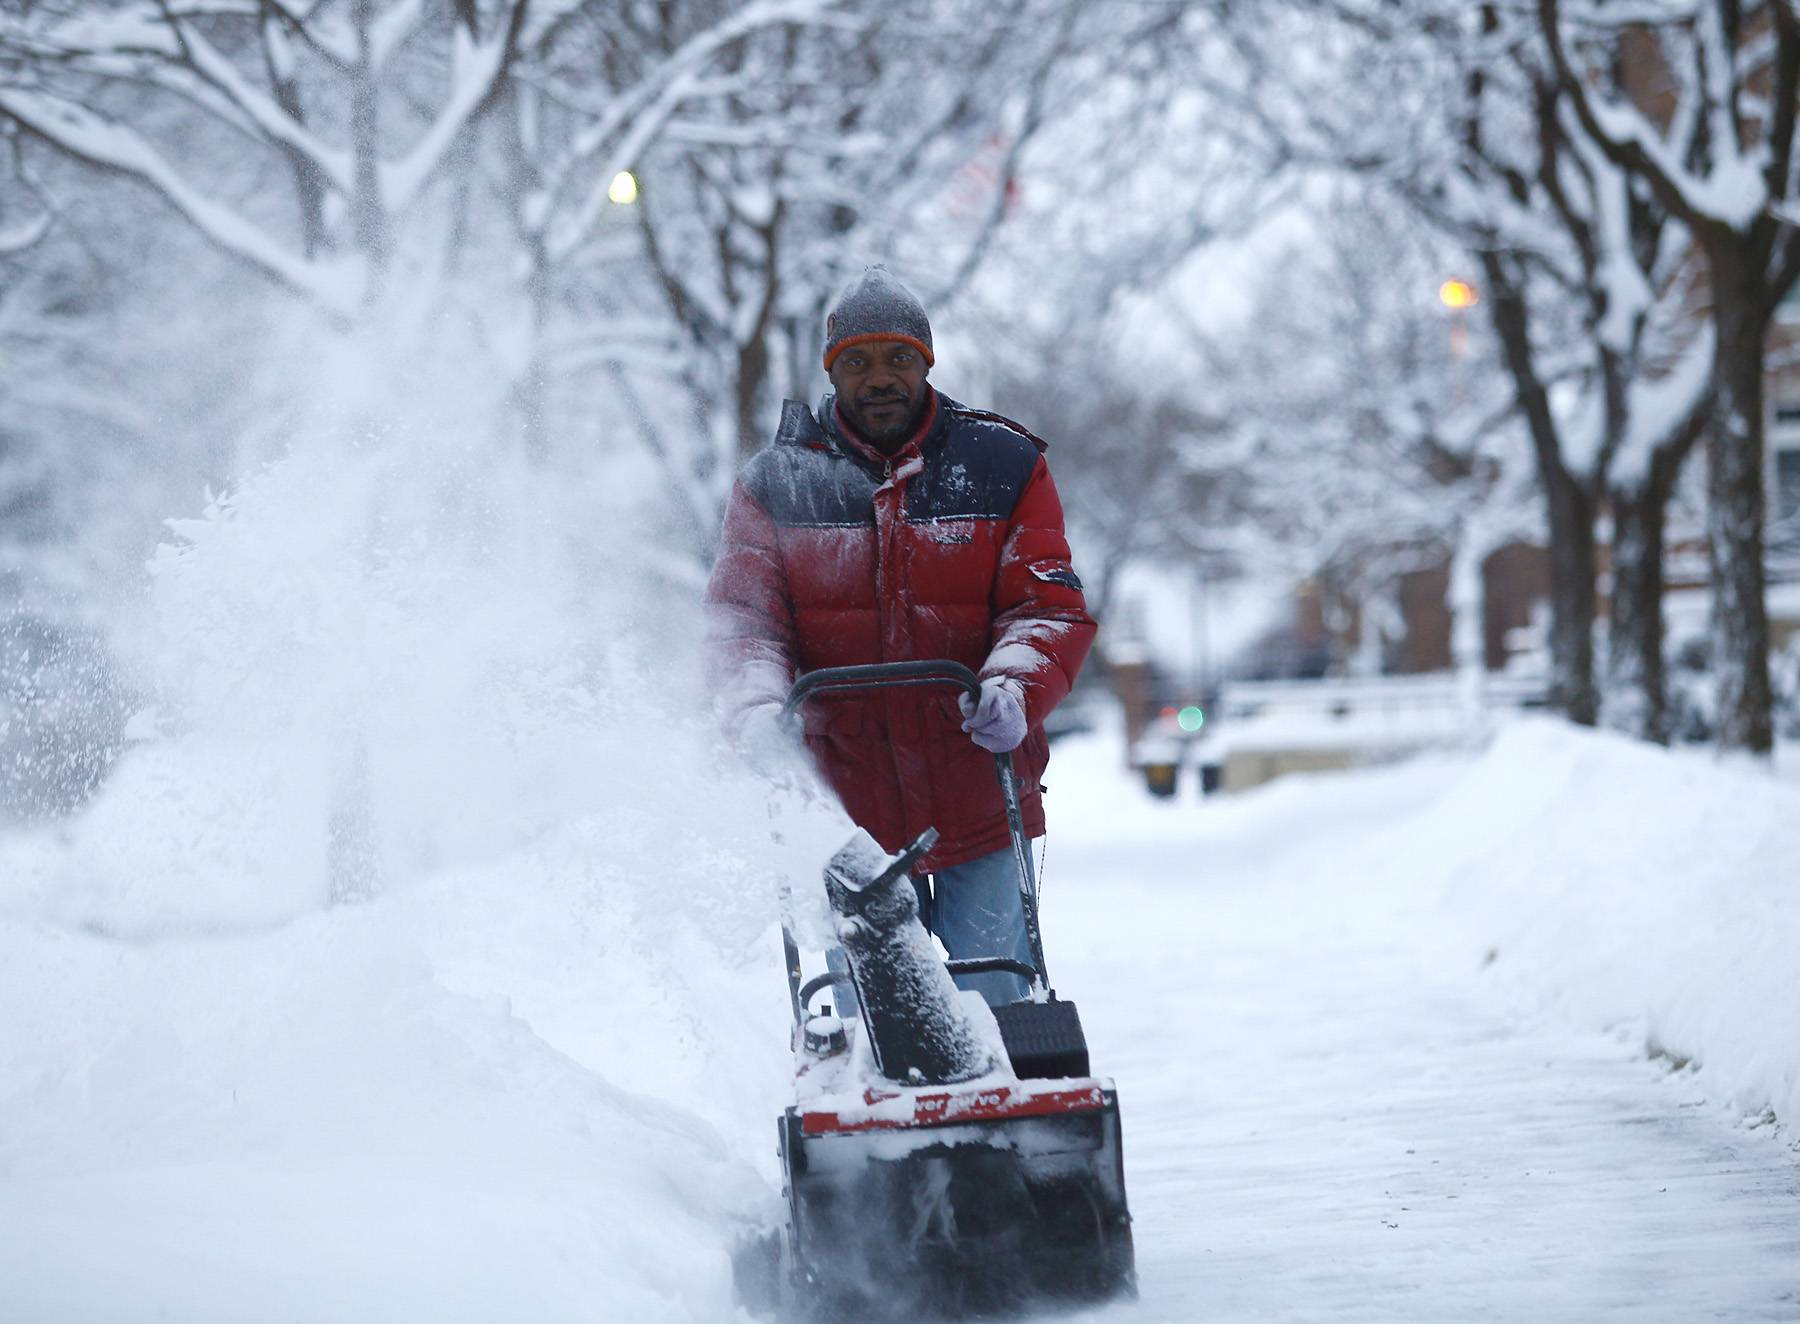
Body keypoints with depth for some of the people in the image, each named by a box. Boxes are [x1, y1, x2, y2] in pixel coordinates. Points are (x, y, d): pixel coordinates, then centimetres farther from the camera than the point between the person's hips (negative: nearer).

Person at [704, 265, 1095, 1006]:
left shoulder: (1004, 466, 5)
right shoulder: (777, 484, 5)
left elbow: (1050, 606, 0)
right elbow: (741, 620, 0)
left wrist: (1015, 687, -21)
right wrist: (758, 712, -21)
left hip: (979, 801, 0)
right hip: (847, 803, 0)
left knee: (992, 1007, -1)